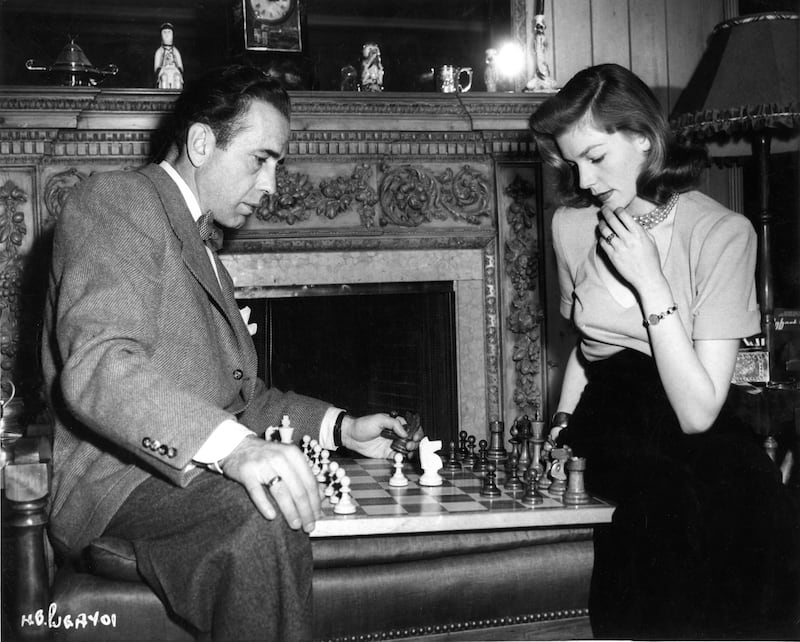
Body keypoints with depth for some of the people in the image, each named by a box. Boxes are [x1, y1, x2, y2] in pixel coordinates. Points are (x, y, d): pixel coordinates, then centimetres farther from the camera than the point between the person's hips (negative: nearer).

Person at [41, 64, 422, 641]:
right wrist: (233, 444, -38)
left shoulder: (202, 250, 24)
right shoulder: (118, 199, -7)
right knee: (261, 513, -35)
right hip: (122, 480, -9)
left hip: (200, 471, 9)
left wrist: (341, 428, 11)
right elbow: (96, 366, -24)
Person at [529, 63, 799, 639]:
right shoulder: (572, 225, 8)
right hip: (609, 420, 2)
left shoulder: (722, 232, -8)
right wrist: (564, 421, 7)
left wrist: (651, 282, -18)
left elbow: (698, 414, -14)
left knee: (749, 498, -36)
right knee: (666, 492, -33)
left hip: (700, 438, -2)